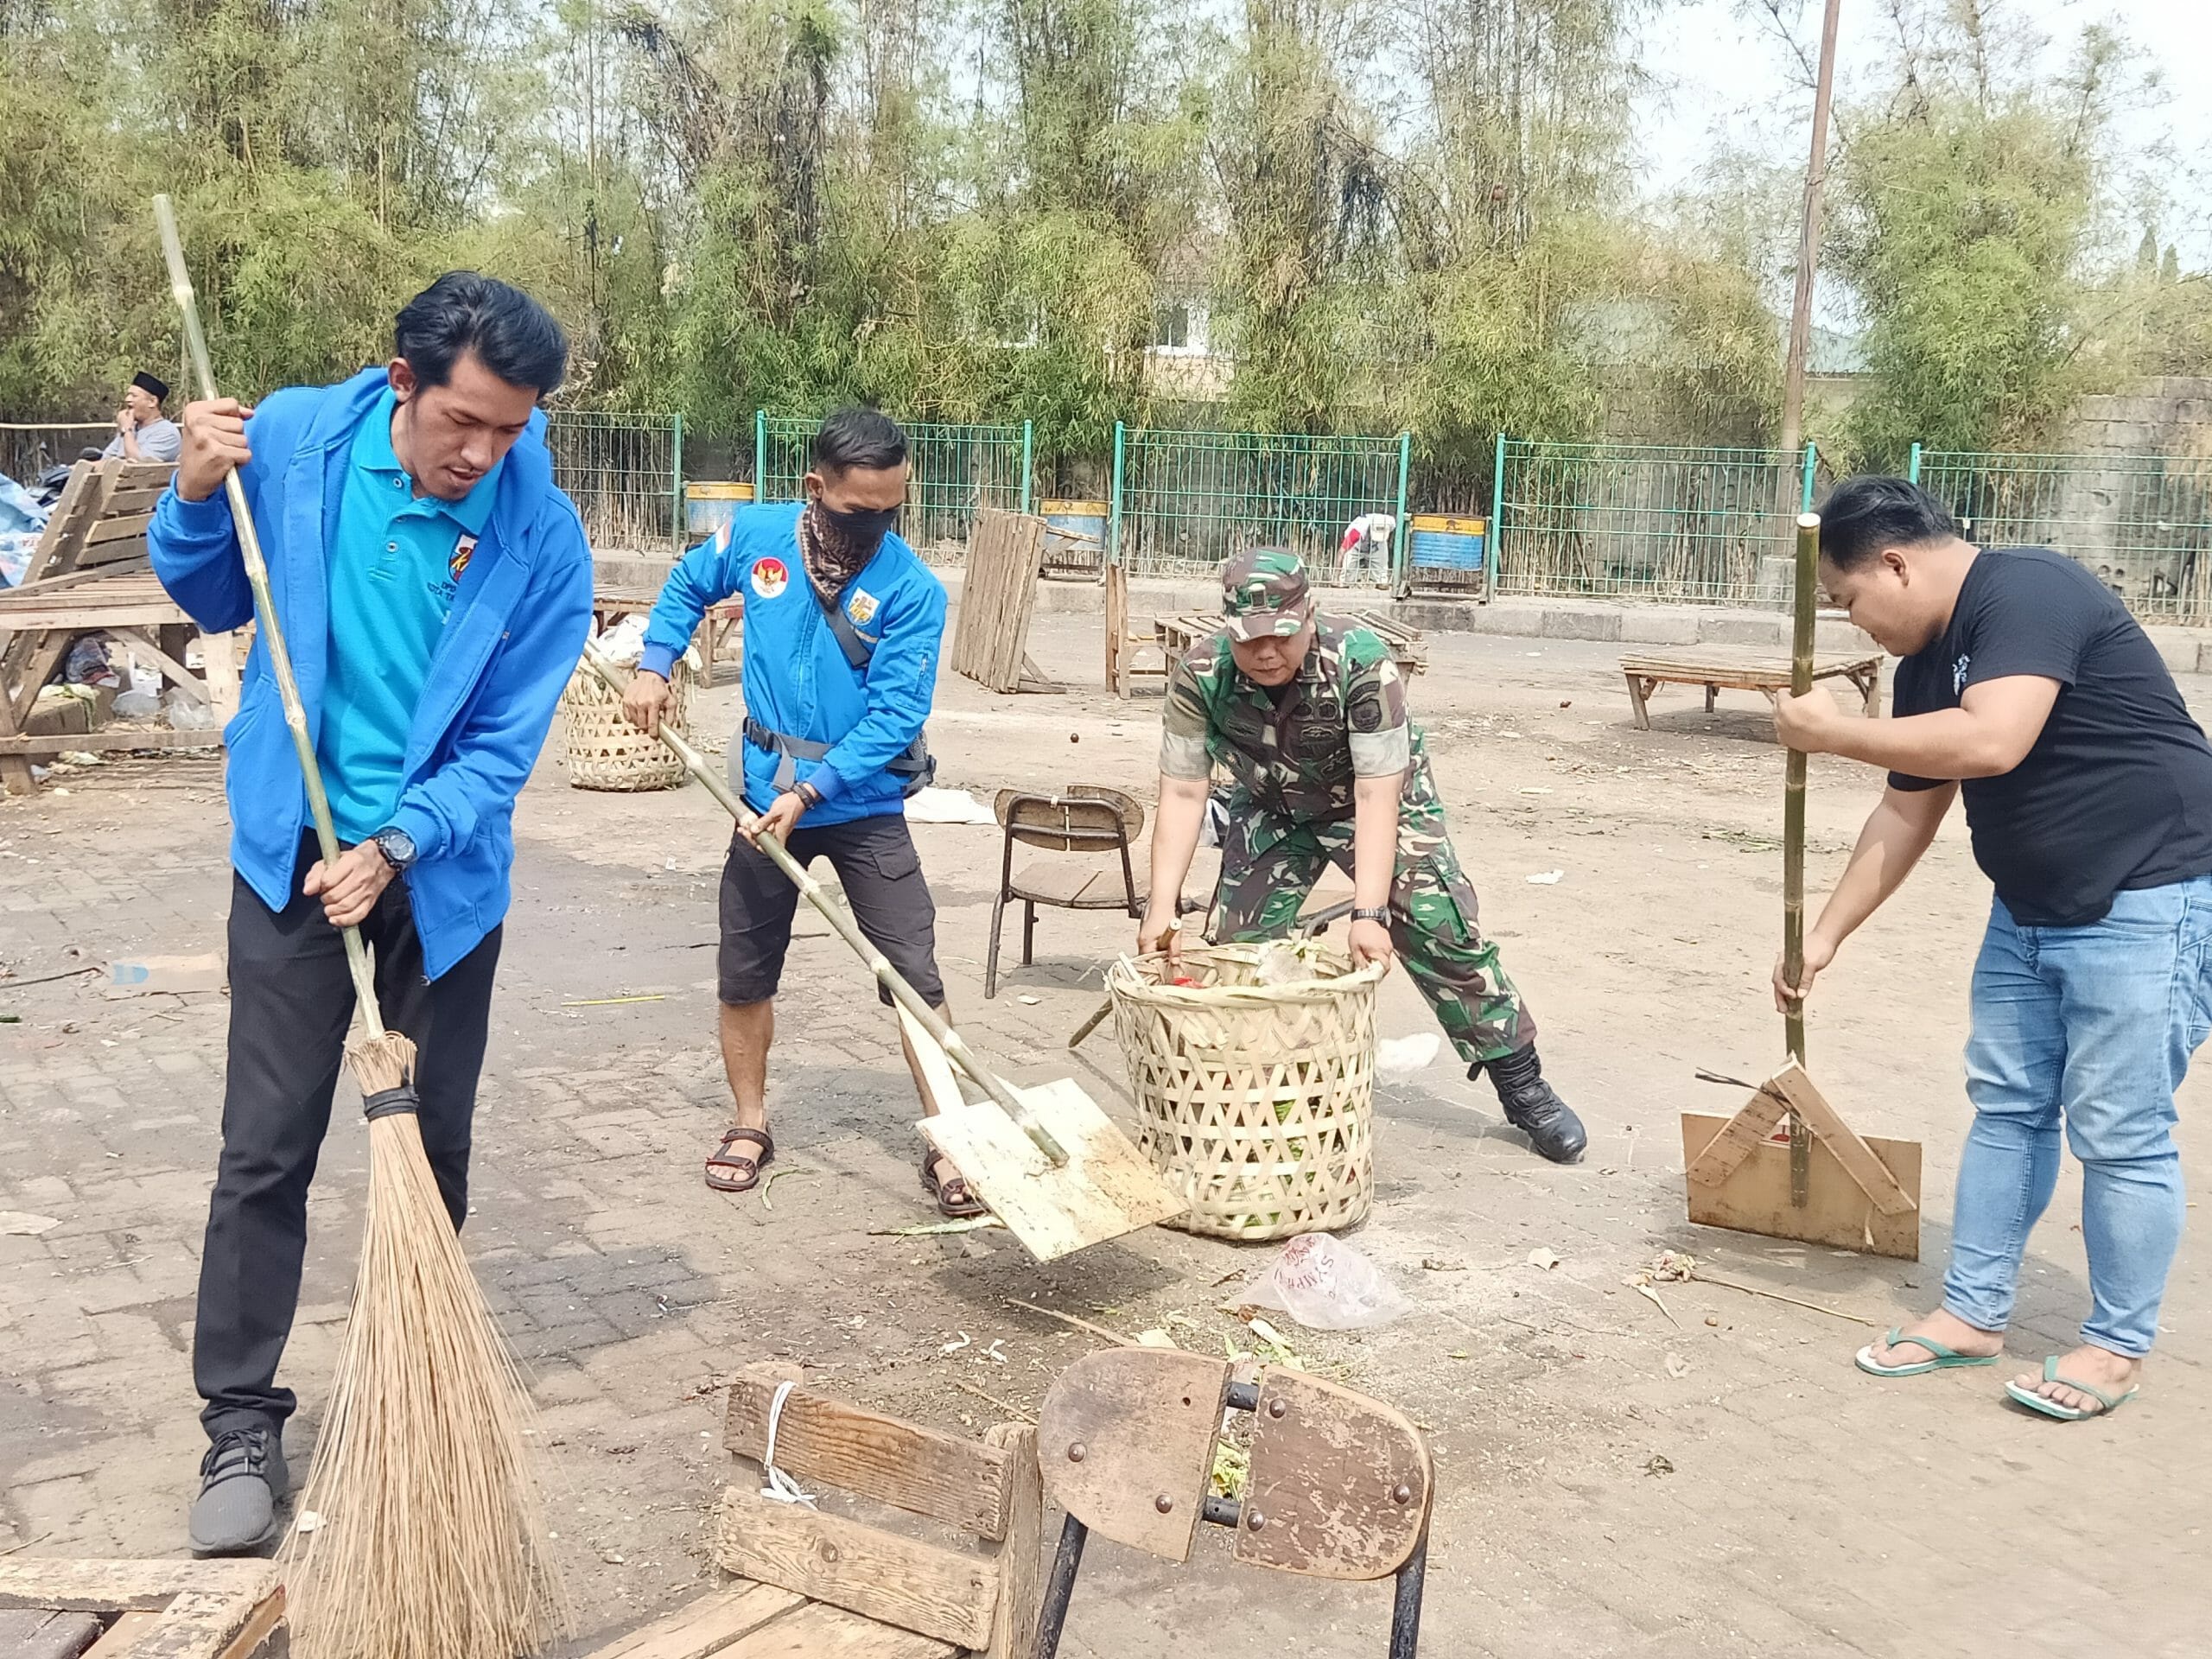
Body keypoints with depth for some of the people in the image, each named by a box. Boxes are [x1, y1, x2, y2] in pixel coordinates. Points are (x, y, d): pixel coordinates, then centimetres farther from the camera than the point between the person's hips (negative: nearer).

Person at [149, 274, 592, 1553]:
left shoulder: (544, 541, -16)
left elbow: (505, 744, -12)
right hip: (292, 845, 0)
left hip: (443, 860, 0)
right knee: (267, 1147, -1)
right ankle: (243, 1422, 12)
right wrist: (198, 500, -15)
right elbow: (216, 602, 4)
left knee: (434, 1140, 12)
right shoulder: (291, 440, -12)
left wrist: (395, 846, -25)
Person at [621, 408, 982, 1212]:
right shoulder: (754, 536, -7)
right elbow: (688, 587, 15)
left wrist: (810, 791, -25)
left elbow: (896, 715, -20)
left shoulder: (912, 589, -17)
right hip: (765, 795, 3)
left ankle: (945, 1143, 4)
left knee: (915, 973, -6)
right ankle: (750, 1124, 30)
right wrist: (654, 665, 3)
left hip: (864, 804, -3)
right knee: (745, 972, 12)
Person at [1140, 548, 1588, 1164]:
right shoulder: (1200, 674, -26)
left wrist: (1369, 913, -39)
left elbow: (1376, 794, -34)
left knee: (1442, 931, -12)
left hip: (1377, 799, -3)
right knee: (1236, 944, -3)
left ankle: (1523, 1088, 2)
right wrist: (1161, 907, -27)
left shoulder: (1362, 661, -35)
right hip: (1271, 813, 3)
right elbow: (1183, 792, -20)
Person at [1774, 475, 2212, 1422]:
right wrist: (1826, 936, 14)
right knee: (2008, 1106, 12)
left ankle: (2116, 1346, 14)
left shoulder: (2025, 594, -21)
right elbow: (1906, 815, 14)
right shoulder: (1928, 661, 7)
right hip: (2032, 908, 9)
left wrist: (1830, 732, -24)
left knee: (2118, 1129, -2)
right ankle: (1974, 1314, 23)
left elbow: (1992, 741, -35)